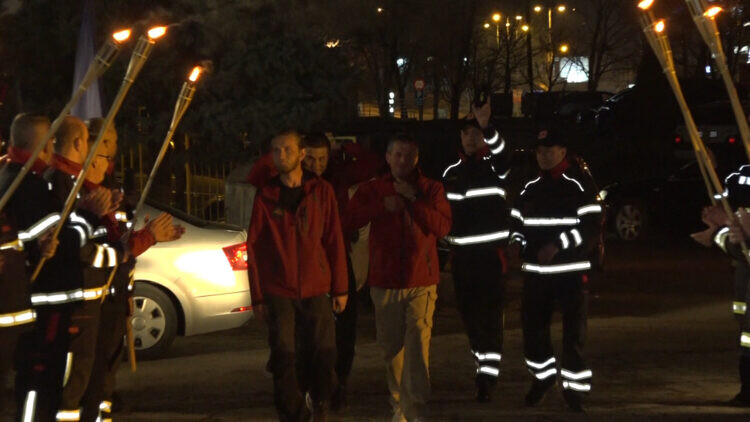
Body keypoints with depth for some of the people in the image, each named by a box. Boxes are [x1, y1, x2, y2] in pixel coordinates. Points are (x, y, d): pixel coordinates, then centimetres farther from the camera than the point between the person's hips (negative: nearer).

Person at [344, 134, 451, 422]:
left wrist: (413, 200, -12)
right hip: (385, 281, 2)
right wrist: (382, 207, -11)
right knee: (391, 347, 8)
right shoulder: (373, 189, 8)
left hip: (421, 282, -2)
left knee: (417, 347, -12)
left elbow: (443, 227, -6)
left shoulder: (431, 189, 6)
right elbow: (348, 222, -2)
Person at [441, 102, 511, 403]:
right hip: (461, 254, 6)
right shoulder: (452, 172, 13)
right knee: (469, 314, 12)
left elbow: (502, 152, -29)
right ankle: (483, 366, 26)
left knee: (489, 315, -9)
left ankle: (488, 376, -11)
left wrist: (486, 126, -48)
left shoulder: (495, 167, -5)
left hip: (490, 251, -6)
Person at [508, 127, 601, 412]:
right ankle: (543, 374, 30)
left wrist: (557, 245, -22)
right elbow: (517, 219, 19)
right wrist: (517, 242, -3)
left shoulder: (580, 185, -7)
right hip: (535, 270, 5)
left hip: (571, 270, -5)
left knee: (574, 329, -1)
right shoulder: (530, 187, 11)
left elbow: (590, 225, -13)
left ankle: (573, 386, 11)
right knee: (532, 324, 7)